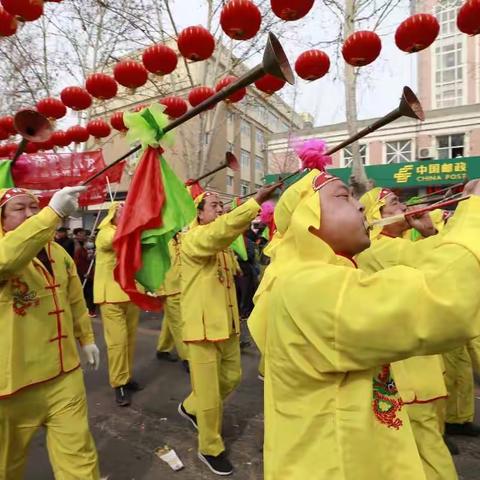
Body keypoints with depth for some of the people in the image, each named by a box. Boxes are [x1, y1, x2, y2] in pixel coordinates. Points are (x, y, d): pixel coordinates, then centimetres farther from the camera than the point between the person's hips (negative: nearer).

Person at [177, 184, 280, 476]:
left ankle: (191, 407, 44)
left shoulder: (223, 244, 11)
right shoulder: (192, 240, -16)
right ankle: (210, 448, 27)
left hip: (227, 324, 8)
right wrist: (256, 201, -44)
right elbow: (218, 231, -38)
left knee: (231, 377, 19)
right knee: (209, 391, 5)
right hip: (204, 325, -8)